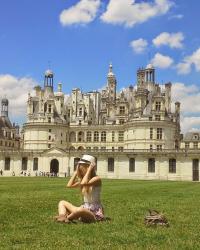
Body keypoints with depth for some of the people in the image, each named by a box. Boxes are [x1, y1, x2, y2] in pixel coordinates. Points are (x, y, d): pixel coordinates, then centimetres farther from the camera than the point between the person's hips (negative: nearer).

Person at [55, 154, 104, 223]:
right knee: (62, 202, 6)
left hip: (95, 212, -9)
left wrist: (89, 170, -21)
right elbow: (69, 185, 3)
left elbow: (83, 183, -32)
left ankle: (66, 218, -13)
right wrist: (76, 171, 6)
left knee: (80, 210, -42)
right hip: (84, 208, 9)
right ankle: (62, 216, -27)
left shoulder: (96, 179, -12)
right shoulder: (83, 179, 13)